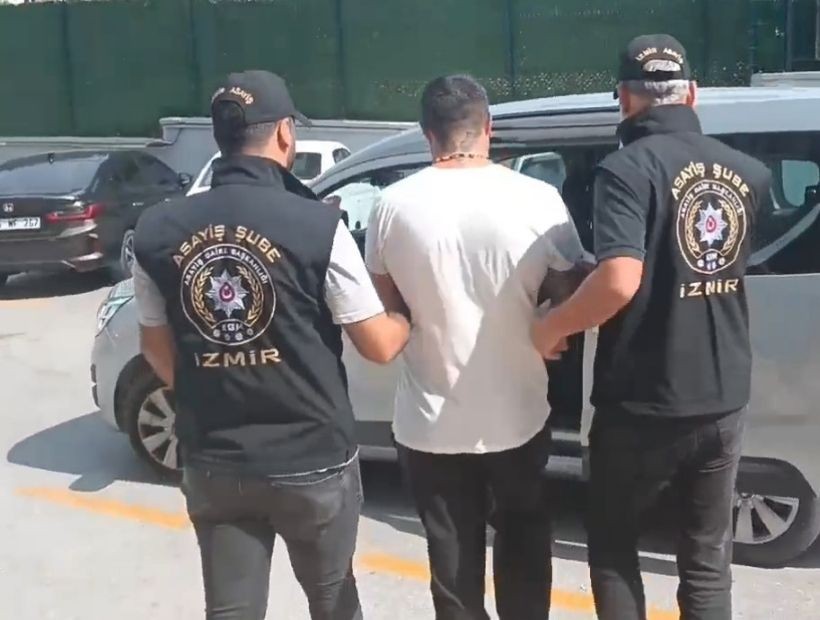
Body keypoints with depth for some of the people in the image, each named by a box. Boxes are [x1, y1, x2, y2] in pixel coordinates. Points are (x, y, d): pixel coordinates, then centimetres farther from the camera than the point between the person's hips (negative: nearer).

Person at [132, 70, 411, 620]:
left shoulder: (158, 231, -5)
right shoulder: (316, 224, -17)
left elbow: (158, 349, 7)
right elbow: (380, 346, -11)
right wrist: (410, 318, 11)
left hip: (212, 463, 3)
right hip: (312, 460, -3)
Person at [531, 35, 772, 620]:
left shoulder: (629, 167, -16)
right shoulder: (748, 171, 4)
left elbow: (620, 280, -29)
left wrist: (553, 327, -14)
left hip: (642, 407, -5)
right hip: (723, 402, 5)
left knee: (612, 548, 18)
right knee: (708, 561, 18)